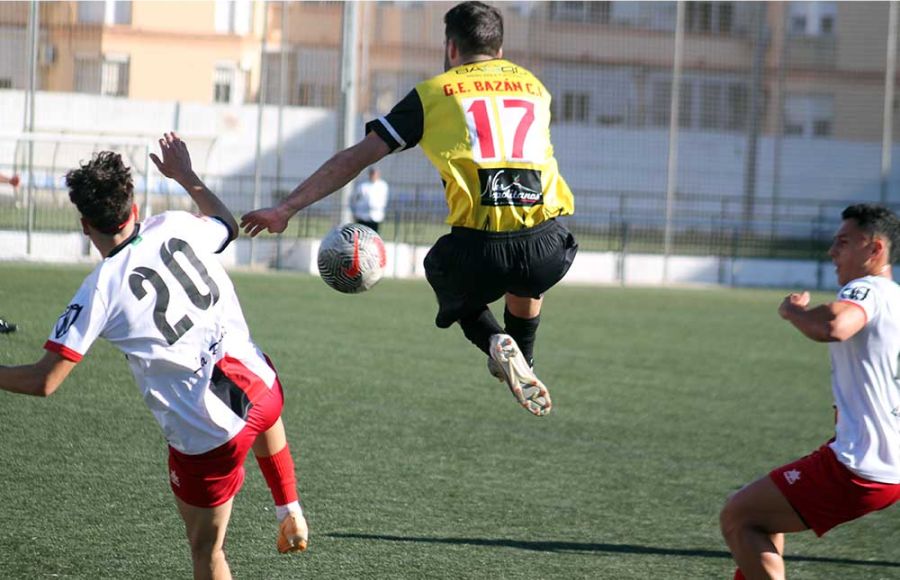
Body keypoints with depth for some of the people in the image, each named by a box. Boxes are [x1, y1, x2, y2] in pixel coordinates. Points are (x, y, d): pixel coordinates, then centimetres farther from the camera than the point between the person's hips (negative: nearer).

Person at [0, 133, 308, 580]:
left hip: (206, 438, -5)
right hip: (260, 387, 5)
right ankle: (290, 512, 51)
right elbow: (227, 223, 25)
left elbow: (43, 382, -14)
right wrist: (185, 175, 37)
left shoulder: (100, 292, -14)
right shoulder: (176, 227, -2)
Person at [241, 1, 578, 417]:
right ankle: (521, 360, 28)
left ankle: (496, 342, 5)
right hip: (549, 248, 4)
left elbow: (357, 157, 12)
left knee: (445, 276, 31)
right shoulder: (534, 86, 23)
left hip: (478, 248, -3)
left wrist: (286, 209, 16)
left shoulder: (433, 92, 13)